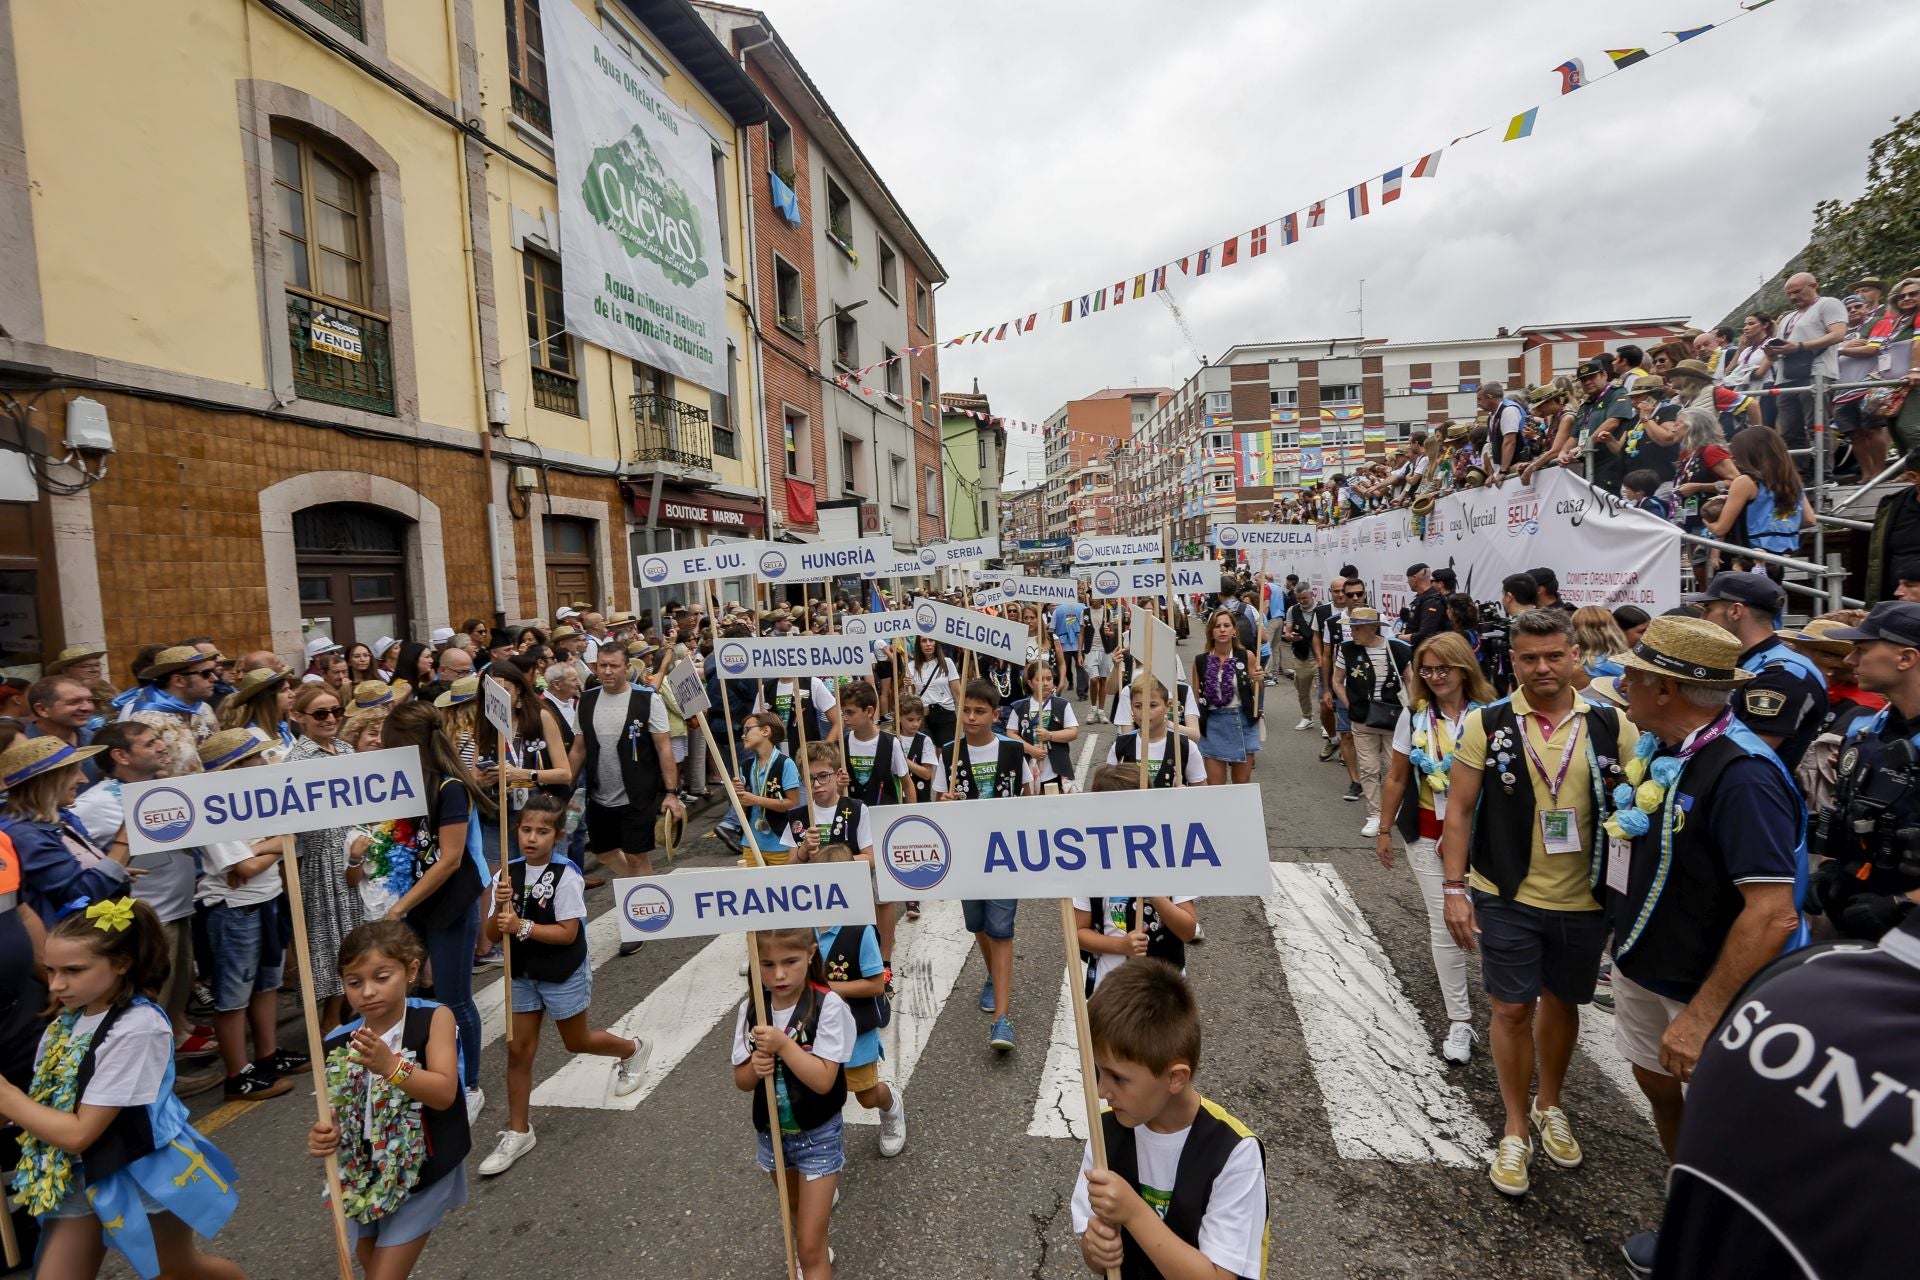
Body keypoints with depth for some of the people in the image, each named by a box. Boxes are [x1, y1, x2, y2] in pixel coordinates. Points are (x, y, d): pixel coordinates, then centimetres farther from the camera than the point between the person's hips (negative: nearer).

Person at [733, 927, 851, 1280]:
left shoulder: (827, 1006, -24)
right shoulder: (751, 1009, -10)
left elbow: (823, 1080, -25)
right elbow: (741, 1081, -3)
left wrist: (783, 1044, -34)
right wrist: (755, 1067, -24)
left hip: (818, 1136, -5)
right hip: (772, 1133, 5)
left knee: (810, 1245, 0)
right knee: (797, 1218, 29)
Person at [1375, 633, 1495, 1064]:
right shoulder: (1414, 716, -3)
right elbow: (1397, 778, 5)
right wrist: (1385, 830, 8)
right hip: (1428, 835, 1)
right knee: (1445, 925, 3)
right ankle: (1460, 1021, 15)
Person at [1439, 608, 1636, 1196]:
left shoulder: (1611, 726, -4)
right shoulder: (1486, 725, -9)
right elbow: (1459, 811, -6)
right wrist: (1455, 889, -10)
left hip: (1584, 900, 2)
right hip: (1507, 898, -2)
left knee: (1562, 1004, 19)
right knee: (1513, 1010, 6)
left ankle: (1550, 1108, 42)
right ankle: (1516, 1130, 25)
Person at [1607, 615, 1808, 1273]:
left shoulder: (1741, 774, -28)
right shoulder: (1657, 750, -1)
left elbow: (1772, 915, -30)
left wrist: (1702, 1015, -30)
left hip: (1706, 989, -8)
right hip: (1644, 967, 8)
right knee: (1658, 1087, 23)